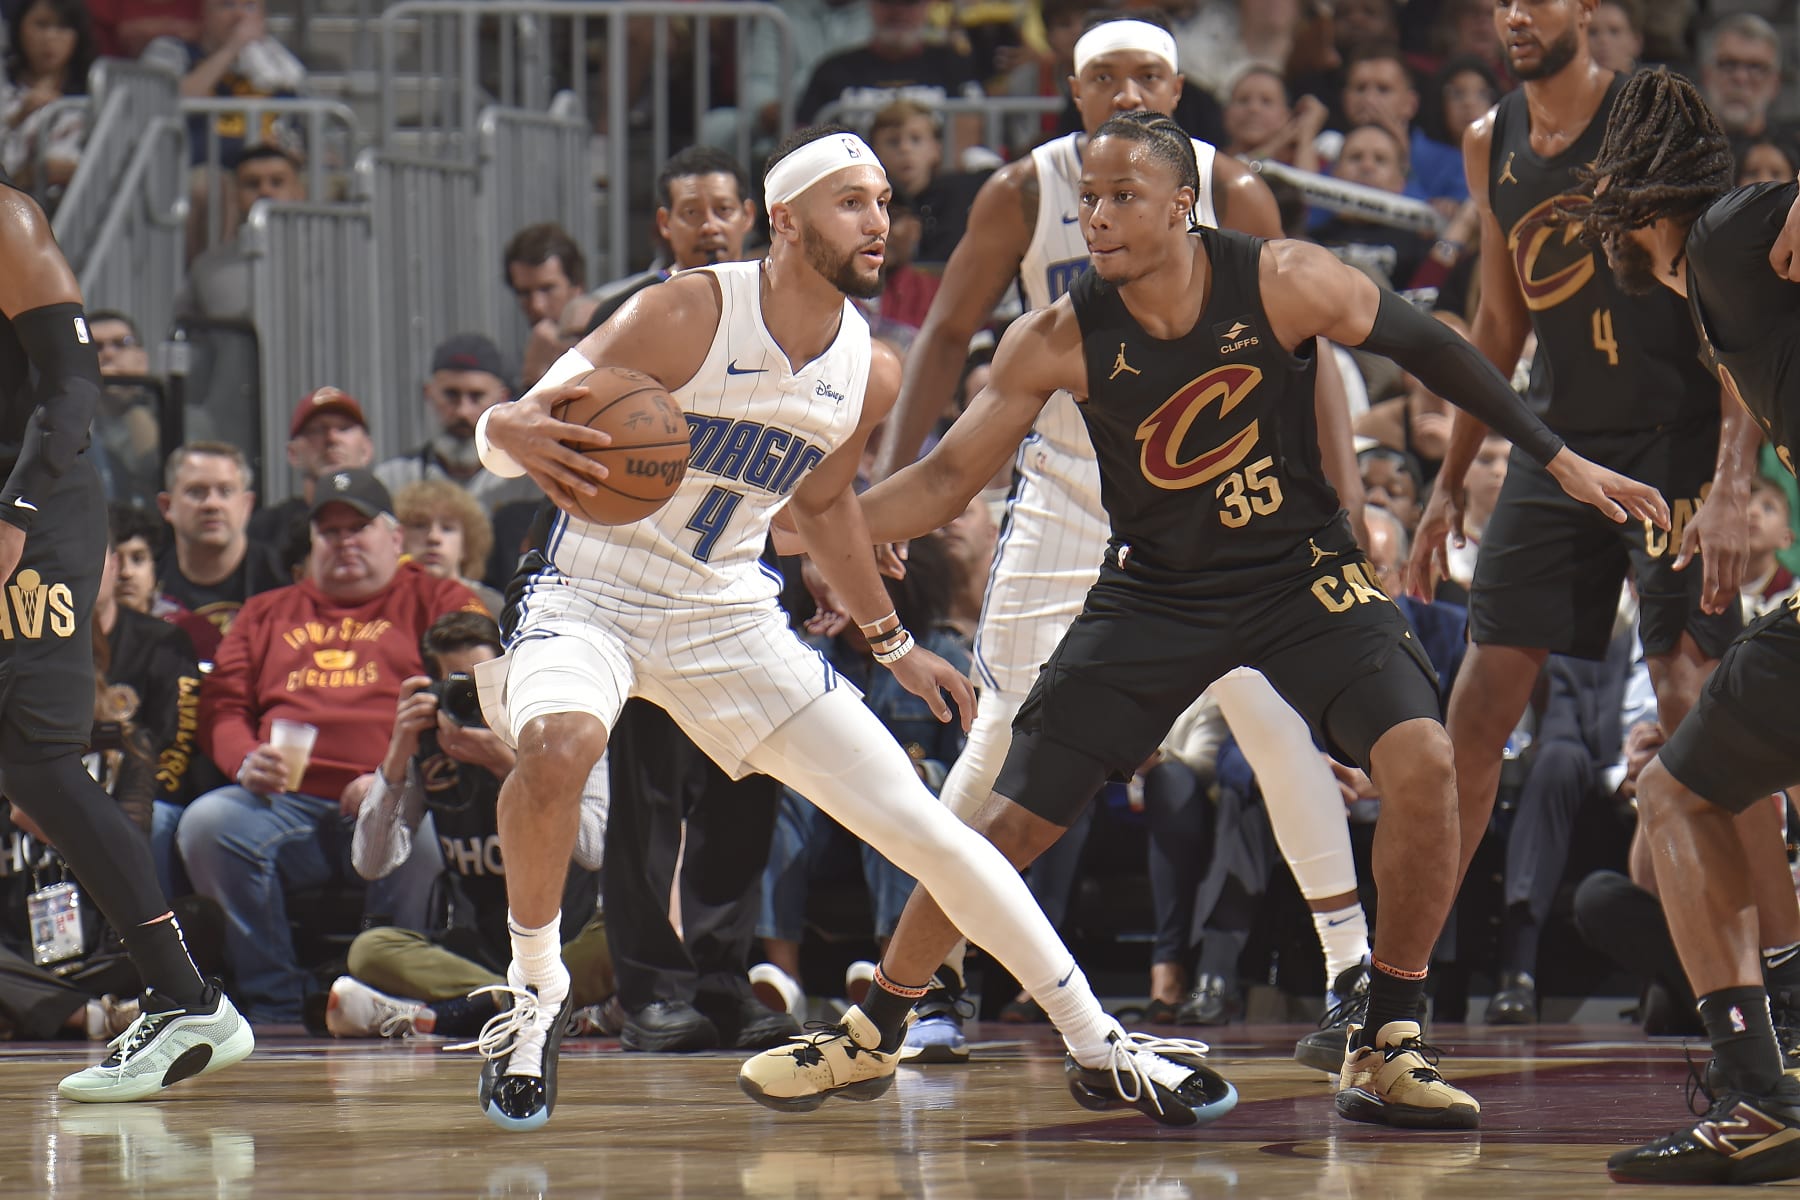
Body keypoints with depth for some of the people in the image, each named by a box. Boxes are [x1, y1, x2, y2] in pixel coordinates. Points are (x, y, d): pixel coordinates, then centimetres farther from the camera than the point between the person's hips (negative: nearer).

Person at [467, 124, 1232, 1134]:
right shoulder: (692, 314, -20)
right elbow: (506, 426, -20)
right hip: (592, 589, -5)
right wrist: (518, 437, -45)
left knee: (919, 823, -1)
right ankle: (537, 993, -12)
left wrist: (891, 643, 22)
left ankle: (1101, 1051, 8)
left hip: (731, 617, 5)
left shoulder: (872, 376, -2)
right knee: (556, 747, -37)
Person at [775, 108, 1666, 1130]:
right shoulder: (1061, 341, -16)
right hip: (1156, 592, 1)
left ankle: (1388, 1046, -7)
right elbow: (947, 481, -8)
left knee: (1422, 762, -23)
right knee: (1011, 825, -3)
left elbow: (1427, 349, -5)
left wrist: (1562, 460, -3)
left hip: (1303, 574, -1)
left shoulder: (1283, 282, -19)